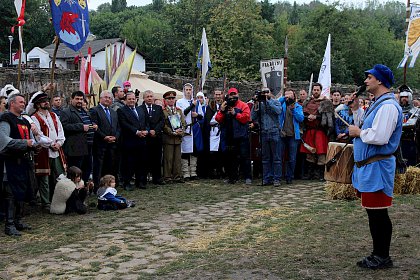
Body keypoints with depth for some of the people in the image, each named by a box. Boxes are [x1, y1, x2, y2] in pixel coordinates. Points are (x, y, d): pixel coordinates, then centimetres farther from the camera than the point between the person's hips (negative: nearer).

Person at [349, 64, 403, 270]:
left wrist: (359, 132, -11)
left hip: (377, 167, -11)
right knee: (374, 213, 14)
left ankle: (382, 257, 6)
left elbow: (379, 137, -26)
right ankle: (378, 254, 23)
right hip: (369, 166, 11)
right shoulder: (378, 104, 18)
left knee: (378, 213, -4)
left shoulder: (388, 106, -16)